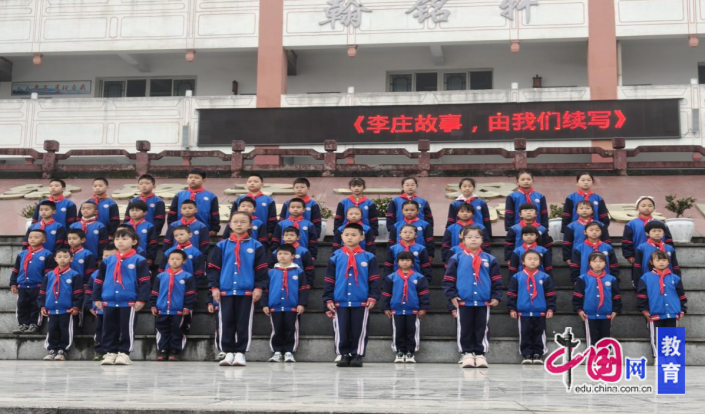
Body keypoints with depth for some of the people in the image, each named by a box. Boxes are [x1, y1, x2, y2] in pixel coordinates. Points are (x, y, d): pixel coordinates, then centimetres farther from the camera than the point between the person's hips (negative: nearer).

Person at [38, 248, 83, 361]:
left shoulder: (75, 275, -2)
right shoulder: (49, 275, 10)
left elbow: (78, 293, -4)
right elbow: (42, 292, 13)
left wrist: (76, 307, -11)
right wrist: (42, 306, 6)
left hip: (67, 310, -3)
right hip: (51, 310, 3)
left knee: (65, 331, 0)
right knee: (51, 331, 6)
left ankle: (62, 350, 9)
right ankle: (52, 350, 15)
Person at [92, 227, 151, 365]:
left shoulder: (139, 261, -4)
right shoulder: (107, 261, 10)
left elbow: (144, 281, -6)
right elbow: (98, 280, 15)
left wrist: (141, 299, -12)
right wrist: (97, 298, 10)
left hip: (129, 303, -4)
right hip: (109, 302, 4)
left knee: (127, 329, 1)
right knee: (109, 329, 9)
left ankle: (124, 353, 10)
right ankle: (110, 352, 18)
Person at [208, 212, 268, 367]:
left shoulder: (256, 246, 4)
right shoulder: (221, 246, 7)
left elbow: (261, 268, 3)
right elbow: (213, 267, 7)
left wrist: (259, 287, -4)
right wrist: (214, 286, 0)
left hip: (247, 291, -1)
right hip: (225, 290, 1)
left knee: (244, 323, 2)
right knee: (226, 323, 3)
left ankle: (240, 353, 9)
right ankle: (228, 353, 11)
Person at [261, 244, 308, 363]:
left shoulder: (298, 272, 1)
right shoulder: (271, 272, 7)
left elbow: (304, 289, -1)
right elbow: (266, 289, 10)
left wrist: (302, 304, -9)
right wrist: (264, 304, 4)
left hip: (292, 308, -2)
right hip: (274, 307, 2)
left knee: (291, 330, 2)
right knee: (276, 331, 7)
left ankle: (289, 352, 11)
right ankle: (277, 352, 16)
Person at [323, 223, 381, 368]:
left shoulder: (369, 258, 1)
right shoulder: (335, 259, 5)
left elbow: (375, 279, 2)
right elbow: (328, 281, 6)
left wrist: (373, 297, -8)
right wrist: (328, 300, 0)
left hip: (361, 302, -1)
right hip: (340, 303, 1)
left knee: (359, 331, 5)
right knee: (342, 331, 5)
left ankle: (357, 356, 16)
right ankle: (344, 355, 17)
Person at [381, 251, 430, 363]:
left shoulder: (419, 278, 0)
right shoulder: (391, 277, 2)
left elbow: (424, 293, 2)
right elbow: (386, 293, 6)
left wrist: (424, 308, -3)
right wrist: (386, 308, 2)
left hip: (413, 311, -1)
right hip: (396, 310, 1)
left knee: (412, 332, 4)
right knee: (398, 332, 6)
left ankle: (410, 353, 13)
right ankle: (399, 352, 17)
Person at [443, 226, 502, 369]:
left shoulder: (490, 259, 5)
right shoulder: (456, 259, 0)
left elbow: (497, 280, 7)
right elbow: (448, 279, 1)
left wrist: (496, 297, 0)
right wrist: (452, 296, -7)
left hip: (484, 302, 1)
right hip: (463, 302, -1)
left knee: (482, 329, 6)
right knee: (465, 329, 5)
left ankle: (480, 354, 14)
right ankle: (467, 354, 14)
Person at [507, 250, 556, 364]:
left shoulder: (545, 277, 2)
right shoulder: (517, 277, 1)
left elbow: (550, 295, 4)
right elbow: (511, 294, 4)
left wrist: (550, 309, -1)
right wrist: (512, 309, 1)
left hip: (540, 312, 0)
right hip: (523, 312, 0)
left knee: (539, 334, 6)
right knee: (525, 334, 4)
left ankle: (538, 354, 16)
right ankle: (526, 355, 12)